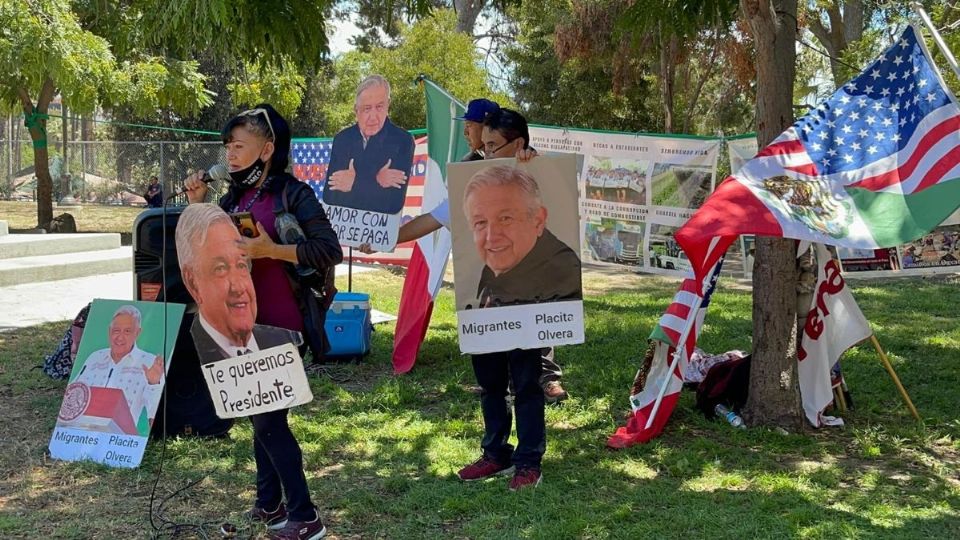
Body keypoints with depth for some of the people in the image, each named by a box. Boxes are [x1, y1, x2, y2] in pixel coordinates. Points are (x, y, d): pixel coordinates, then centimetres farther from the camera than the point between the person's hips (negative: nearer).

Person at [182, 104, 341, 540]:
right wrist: (196, 205, 3)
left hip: (280, 325, -7)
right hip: (241, 322, 7)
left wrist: (269, 249, -24)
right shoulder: (233, 199, 11)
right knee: (258, 413, 13)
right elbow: (206, 253, 15)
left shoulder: (293, 195, -10)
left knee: (268, 418, -5)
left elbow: (330, 251, -17)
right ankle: (268, 504, 25)